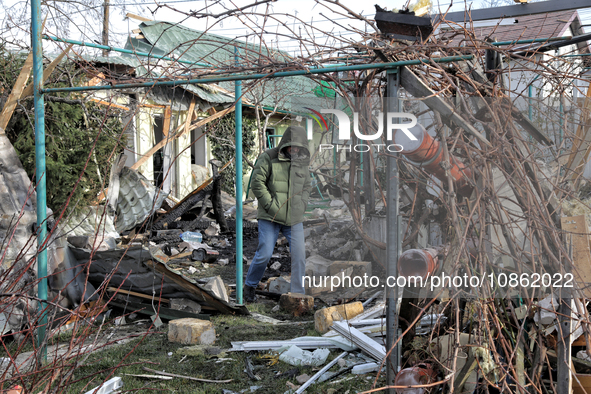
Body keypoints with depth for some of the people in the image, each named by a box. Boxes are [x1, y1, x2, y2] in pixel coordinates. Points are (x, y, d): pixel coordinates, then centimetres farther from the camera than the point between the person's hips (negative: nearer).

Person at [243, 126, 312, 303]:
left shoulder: (302, 162, 10)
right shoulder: (269, 158, -6)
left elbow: (307, 186, 23)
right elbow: (257, 182, -10)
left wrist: (301, 205, 7)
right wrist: (270, 205, -14)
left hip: (294, 219, 4)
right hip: (270, 217, -4)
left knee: (299, 254, -3)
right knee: (264, 254, -4)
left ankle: (298, 293, 9)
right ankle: (250, 286, 21)